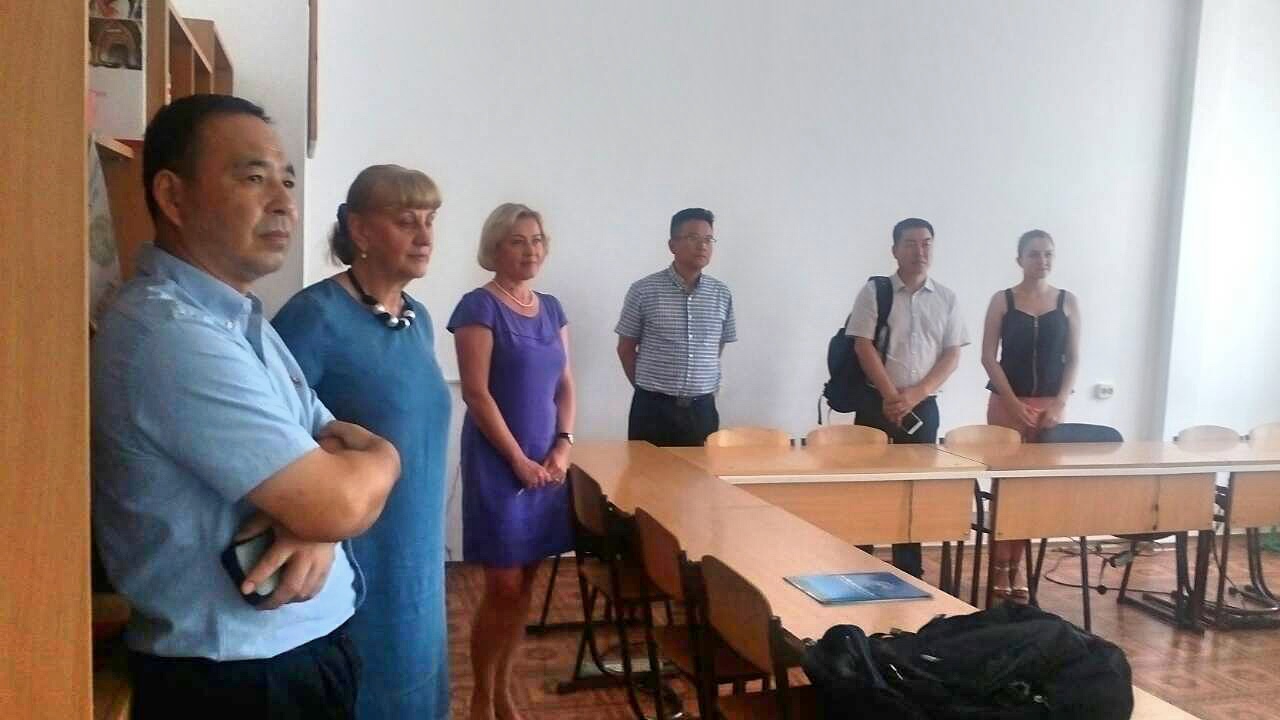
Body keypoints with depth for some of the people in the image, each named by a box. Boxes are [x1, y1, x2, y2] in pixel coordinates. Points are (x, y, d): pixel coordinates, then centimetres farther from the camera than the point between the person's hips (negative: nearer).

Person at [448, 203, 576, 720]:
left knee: (524, 584, 11)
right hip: (497, 462, -6)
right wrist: (519, 460, -14)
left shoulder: (551, 308, 11)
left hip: (548, 463, 6)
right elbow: (476, 393, -14)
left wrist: (563, 446, -2)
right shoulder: (479, 306, -9)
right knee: (503, 586, -2)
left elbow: (565, 384, 13)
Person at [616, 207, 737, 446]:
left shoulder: (722, 294, 4)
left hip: (702, 409, 3)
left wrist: (699, 387, 13)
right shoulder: (643, 290, -5)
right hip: (653, 408, -2)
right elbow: (626, 348, 4)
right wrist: (649, 388, 7)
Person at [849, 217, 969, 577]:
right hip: (877, 403, -2)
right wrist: (891, 395, -13)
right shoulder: (874, 291, -1)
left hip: (923, 406, 3)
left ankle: (908, 568, 18)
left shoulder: (946, 298, 7)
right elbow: (863, 346, -7)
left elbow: (952, 355, 3)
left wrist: (916, 393, -10)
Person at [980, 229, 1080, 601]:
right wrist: (1014, 403, -11)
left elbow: (1073, 359, 5)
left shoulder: (1068, 302, 5)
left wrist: (1059, 404, -7)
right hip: (1007, 403, -2)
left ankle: (1015, 566, 13)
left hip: (1050, 405, 2)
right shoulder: (1002, 300, 0)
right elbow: (989, 357, -4)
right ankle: (999, 567, 9)